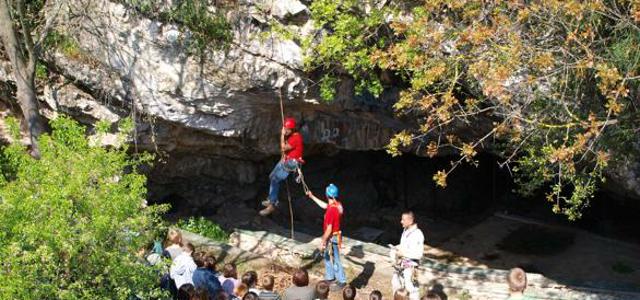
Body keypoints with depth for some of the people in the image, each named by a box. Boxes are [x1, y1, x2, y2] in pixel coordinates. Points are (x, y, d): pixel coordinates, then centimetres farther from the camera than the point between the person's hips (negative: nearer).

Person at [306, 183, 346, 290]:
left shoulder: (331, 210, -30)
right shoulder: (338, 204, -2)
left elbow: (329, 229, -27)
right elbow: (324, 205, 19)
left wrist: (322, 242, -17)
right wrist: (312, 196, 23)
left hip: (332, 238, -9)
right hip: (334, 236, 9)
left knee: (334, 260, 3)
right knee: (327, 257, 24)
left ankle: (342, 281, 14)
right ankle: (330, 277, 37)